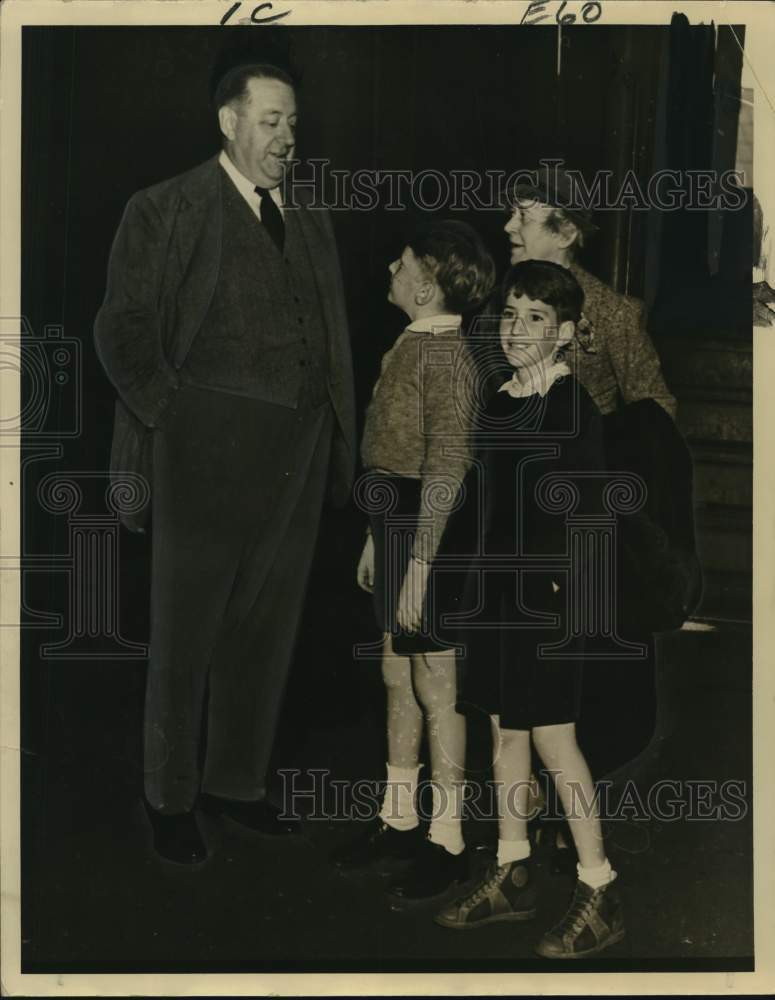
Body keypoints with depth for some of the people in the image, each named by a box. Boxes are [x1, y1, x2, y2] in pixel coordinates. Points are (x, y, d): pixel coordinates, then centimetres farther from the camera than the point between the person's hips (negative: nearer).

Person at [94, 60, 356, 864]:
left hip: (297, 461, 5)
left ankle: (235, 781, 27)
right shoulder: (165, 211, -2)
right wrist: (177, 422, -11)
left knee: (265, 631, 12)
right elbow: (122, 331, -5)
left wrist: (337, 442, 8)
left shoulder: (310, 221, 15)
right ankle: (170, 797, 20)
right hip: (208, 457, -5)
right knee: (186, 633, 5)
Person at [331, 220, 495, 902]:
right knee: (397, 675, 16)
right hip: (395, 520, 9)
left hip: (425, 530, -9)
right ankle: (398, 821, 29)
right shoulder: (413, 344, 11)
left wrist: (418, 564, -21)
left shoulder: (444, 352, -17)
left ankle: (446, 842, 13)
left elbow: (445, 469, -20)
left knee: (433, 687, 0)